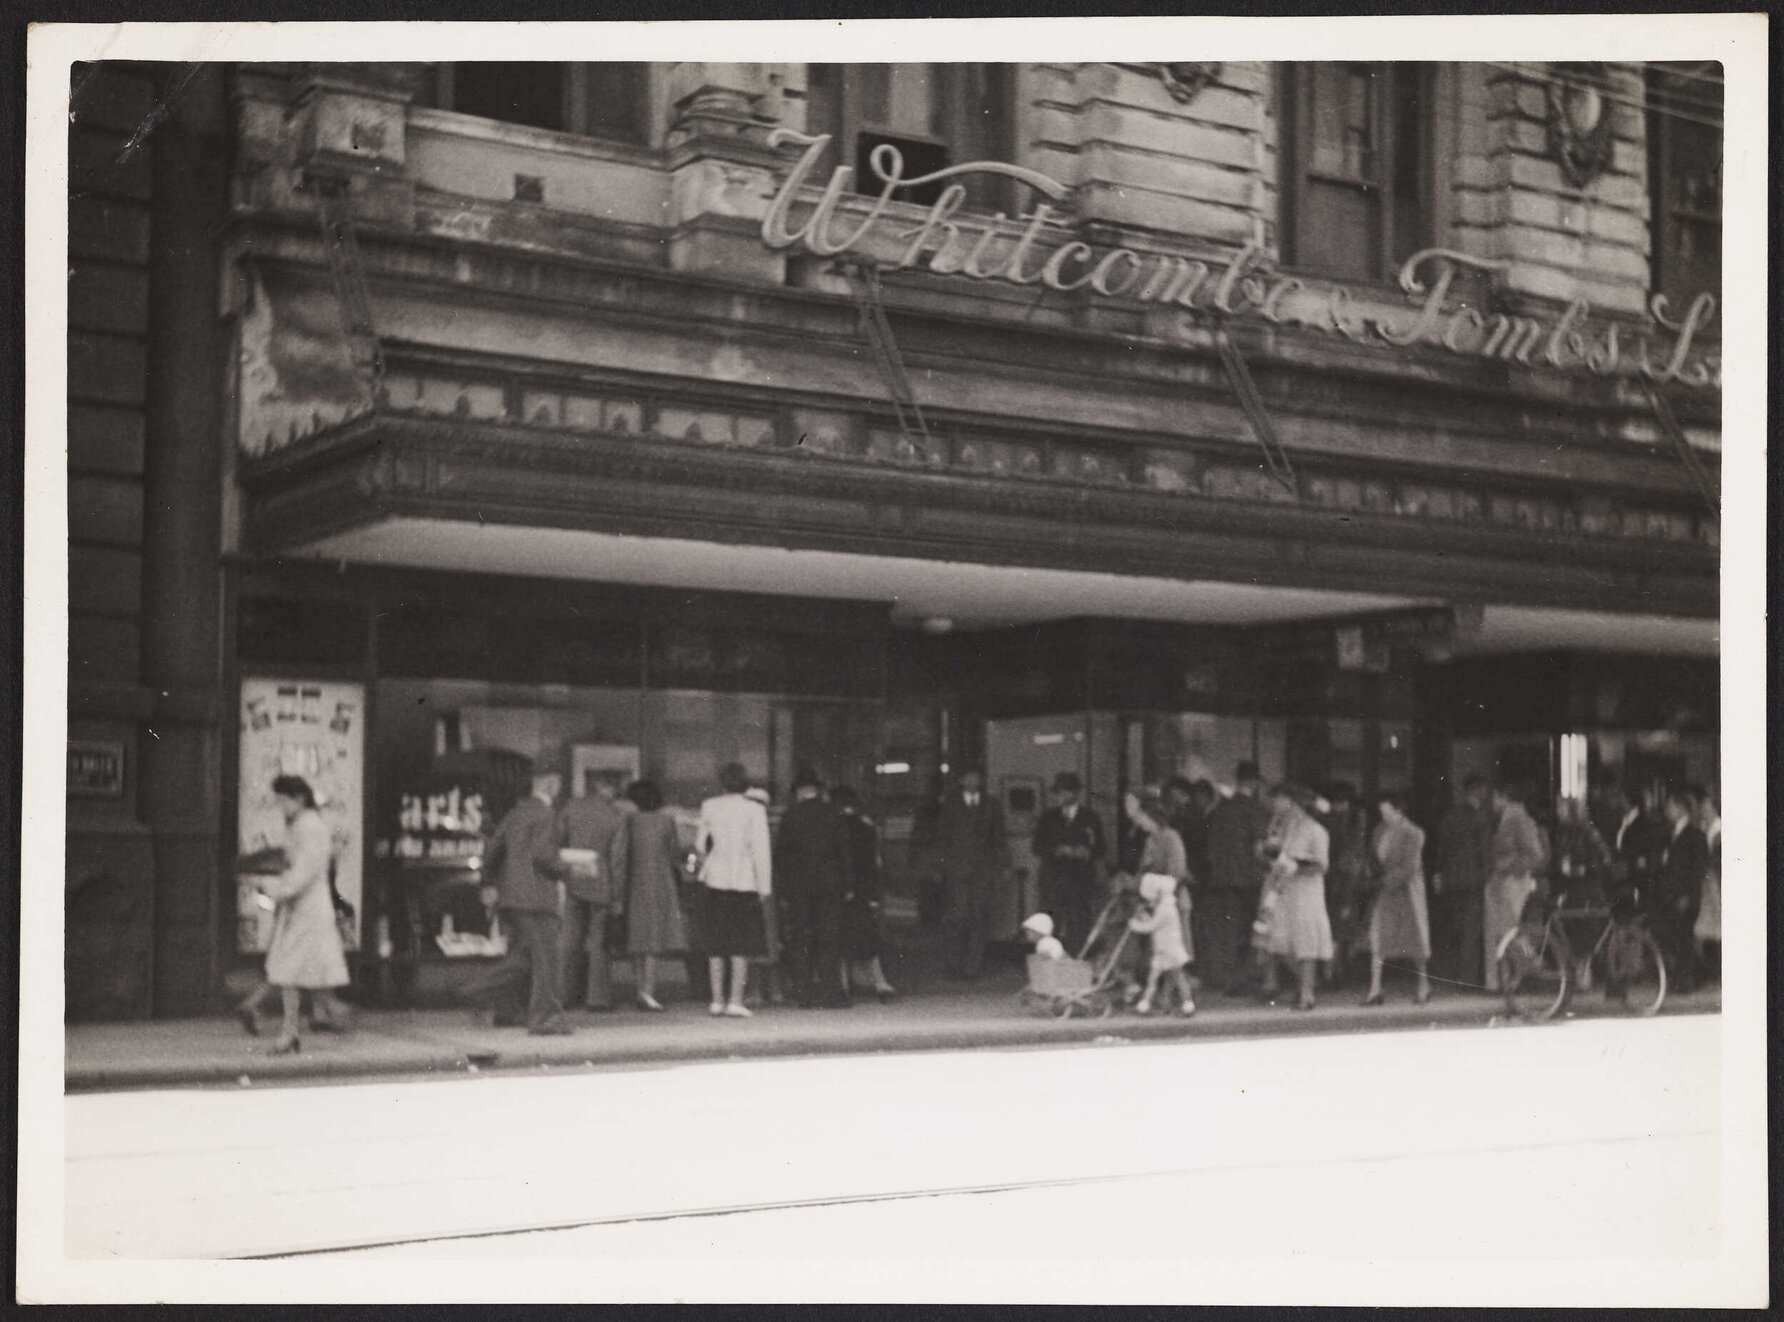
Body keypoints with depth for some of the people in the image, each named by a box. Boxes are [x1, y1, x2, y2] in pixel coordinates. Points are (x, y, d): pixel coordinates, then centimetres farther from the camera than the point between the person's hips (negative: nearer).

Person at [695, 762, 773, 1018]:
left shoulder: (709, 807, 1)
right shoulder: (754, 810, -6)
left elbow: (702, 845, 5)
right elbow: (761, 850, -7)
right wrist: (765, 887, -3)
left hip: (714, 880, 2)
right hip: (744, 882, -2)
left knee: (716, 943, 9)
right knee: (742, 944, 3)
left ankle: (717, 1000, 8)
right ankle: (736, 1000, -3)